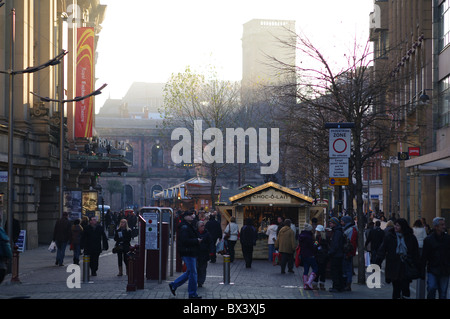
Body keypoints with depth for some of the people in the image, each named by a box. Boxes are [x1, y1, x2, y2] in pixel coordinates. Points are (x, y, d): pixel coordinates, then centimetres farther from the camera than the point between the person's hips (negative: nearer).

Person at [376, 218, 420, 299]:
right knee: (396, 288, 4)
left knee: (405, 289, -4)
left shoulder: (411, 238, 1)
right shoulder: (389, 236, 0)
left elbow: (415, 254, 6)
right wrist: (378, 263, -9)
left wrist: (417, 266, 3)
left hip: (406, 268, 0)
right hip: (394, 268, 0)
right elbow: (382, 250, -2)